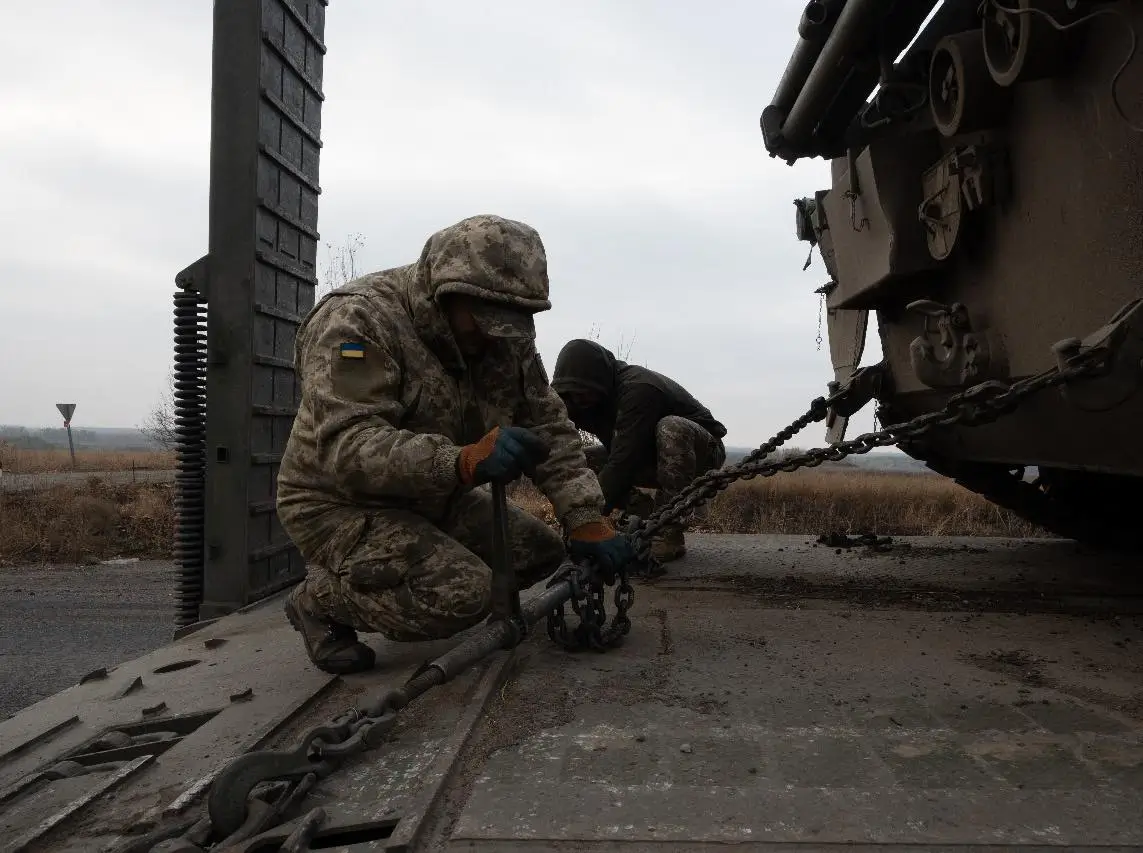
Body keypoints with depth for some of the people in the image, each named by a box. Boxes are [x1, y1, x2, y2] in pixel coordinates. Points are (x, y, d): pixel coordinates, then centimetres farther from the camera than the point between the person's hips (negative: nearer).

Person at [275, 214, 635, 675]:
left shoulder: (504, 338, -3)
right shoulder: (357, 320, -27)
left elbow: (548, 427, -3)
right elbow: (346, 446, -37)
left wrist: (586, 520, -16)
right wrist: (463, 461, -51)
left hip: (432, 497, 8)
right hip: (341, 502, -8)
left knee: (541, 551, 0)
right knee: (462, 595, -28)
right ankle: (320, 599, -2)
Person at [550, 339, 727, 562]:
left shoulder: (639, 388, -31)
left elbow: (623, 461, -36)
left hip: (702, 451, -7)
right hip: (652, 457, 7)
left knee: (670, 427, -39)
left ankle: (670, 534, -30)